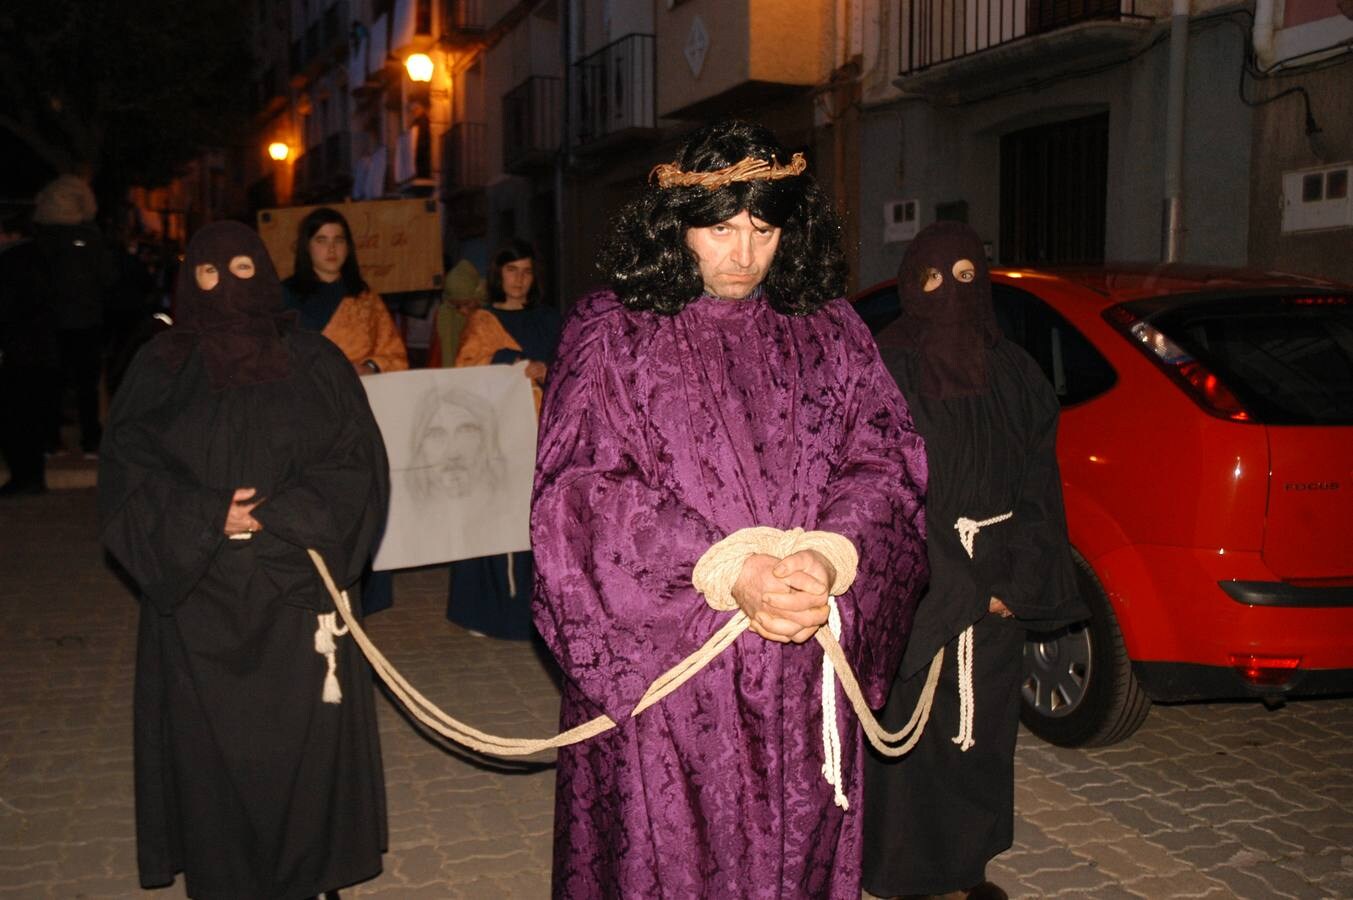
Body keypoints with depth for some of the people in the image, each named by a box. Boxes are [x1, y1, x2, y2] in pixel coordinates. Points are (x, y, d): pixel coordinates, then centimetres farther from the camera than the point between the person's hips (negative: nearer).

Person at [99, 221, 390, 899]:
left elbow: (357, 463, -1)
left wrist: (277, 515, -13)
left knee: (304, 737, 2)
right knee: (209, 739, 4)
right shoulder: (158, 370, 6)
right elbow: (128, 475, 2)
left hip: (295, 593, 0)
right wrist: (209, 517, -13)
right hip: (197, 594, 1)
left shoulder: (314, 364, 4)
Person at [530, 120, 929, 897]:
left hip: (803, 676, 3)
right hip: (658, 667, -2)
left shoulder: (832, 335, 9)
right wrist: (730, 571, -20)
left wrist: (826, 557, -18)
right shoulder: (612, 333, -1)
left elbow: (886, 463, 3)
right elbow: (585, 489, -10)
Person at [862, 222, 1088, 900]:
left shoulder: (1013, 373, 8)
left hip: (995, 592, 5)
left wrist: (1020, 583, -5)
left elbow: (1038, 483, 6)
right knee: (913, 733, 3)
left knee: (983, 731, 12)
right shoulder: (888, 372, -6)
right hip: (913, 586, -4)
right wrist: (962, 593, -13)